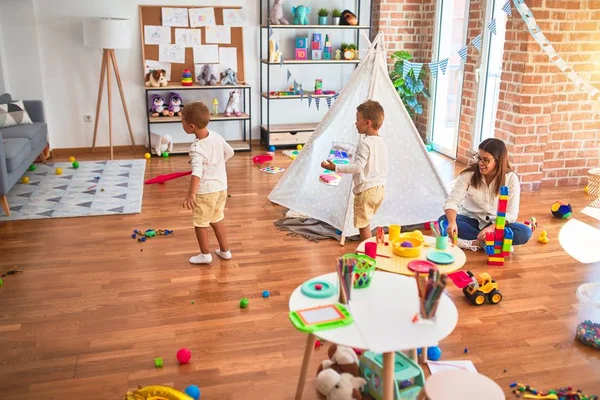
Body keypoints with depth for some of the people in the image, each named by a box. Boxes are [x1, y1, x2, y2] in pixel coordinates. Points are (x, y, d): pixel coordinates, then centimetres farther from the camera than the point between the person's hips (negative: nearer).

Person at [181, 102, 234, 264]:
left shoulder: (196, 148, -23)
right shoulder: (217, 136, -3)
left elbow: (197, 172, -36)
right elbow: (230, 152, 13)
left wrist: (191, 194, -43)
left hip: (205, 191, -7)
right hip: (221, 187, 8)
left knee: (200, 222, 10)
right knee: (217, 219, 22)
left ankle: (205, 254, 20)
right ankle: (225, 250, 29)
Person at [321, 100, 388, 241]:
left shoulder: (365, 142, -18)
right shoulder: (381, 141, 8)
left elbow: (358, 167, -27)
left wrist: (336, 168, -25)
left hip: (366, 190, -9)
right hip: (380, 188, 9)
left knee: (363, 225, 3)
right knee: (366, 223, 20)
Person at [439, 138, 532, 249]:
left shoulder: (511, 178, -12)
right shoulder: (469, 174, -14)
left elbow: (511, 213, -14)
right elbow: (452, 201, -22)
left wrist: (492, 228, -31)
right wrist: (452, 222, -42)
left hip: (497, 224, 0)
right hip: (471, 221, 0)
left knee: (525, 233, -28)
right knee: (444, 220, -30)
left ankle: (475, 242, -24)